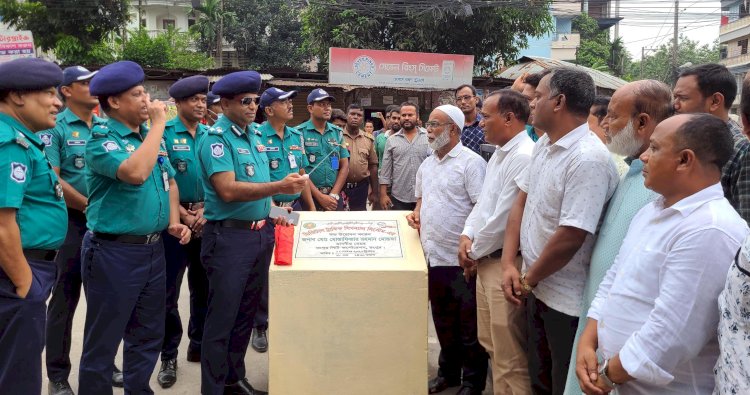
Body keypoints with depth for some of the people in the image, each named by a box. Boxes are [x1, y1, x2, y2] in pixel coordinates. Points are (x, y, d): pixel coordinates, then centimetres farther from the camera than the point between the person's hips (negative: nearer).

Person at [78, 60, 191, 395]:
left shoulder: (150, 137, 10)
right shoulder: (101, 139, -13)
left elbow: (169, 181, 20)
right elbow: (136, 173, -31)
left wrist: (174, 221, 5)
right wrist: (158, 124, -21)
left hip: (153, 249, 8)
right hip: (114, 252, -7)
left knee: (148, 334, 19)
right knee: (103, 341, 5)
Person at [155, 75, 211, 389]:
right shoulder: (164, 134, -5)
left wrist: (205, 212, -7)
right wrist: (185, 216, -12)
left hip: (207, 219, 4)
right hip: (174, 219, -4)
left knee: (204, 287, 12)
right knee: (169, 290, 1)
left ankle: (199, 345, 27)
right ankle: (169, 356, 14)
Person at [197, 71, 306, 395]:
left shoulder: (254, 134, 12)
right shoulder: (216, 138, -13)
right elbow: (228, 190, -24)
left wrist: (270, 210, 9)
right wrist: (278, 187, -26)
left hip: (259, 233, 8)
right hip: (229, 237, -8)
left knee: (246, 313, 17)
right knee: (222, 318, 1)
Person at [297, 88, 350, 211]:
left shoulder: (337, 133, 9)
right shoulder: (299, 133, -6)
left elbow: (344, 166, 7)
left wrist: (334, 195, -5)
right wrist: (319, 196, -13)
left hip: (334, 197, 4)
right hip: (308, 196, -4)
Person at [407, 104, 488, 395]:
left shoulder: (471, 162, -11)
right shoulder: (426, 164, 13)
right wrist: (416, 214, 6)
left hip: (460, 259, -7)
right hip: (432, 255, 7)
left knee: (468, 324, 6)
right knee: (442, 320, 19)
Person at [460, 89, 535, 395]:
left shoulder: (523, 156, -20)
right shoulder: (499, 154, 14)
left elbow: (504, 218, -21)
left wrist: (474, 252, -7)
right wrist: (467, 236, 3)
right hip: (486, 260, 10)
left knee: (509, 355, 0)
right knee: (491, 344, 21)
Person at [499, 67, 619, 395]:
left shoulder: (588, 159, -25)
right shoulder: (543, 144, 4)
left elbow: (571, 237, -26)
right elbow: (521, 202, 6)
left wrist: (528, 280, -12)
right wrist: (509, 265, -2)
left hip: (567, 301, -8)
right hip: (537, 289, 8)